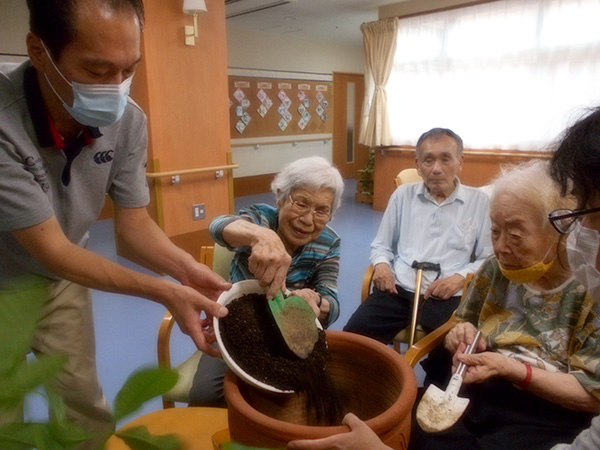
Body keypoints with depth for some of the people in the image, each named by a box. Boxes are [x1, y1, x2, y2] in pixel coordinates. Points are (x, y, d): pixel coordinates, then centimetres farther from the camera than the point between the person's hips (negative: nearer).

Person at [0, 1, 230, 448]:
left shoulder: (127, 121, -19)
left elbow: (133, 222, -11)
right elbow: (51, 250, -30)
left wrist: (186, 269, -29)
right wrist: (166, 293, -36)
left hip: (61, 279, 4)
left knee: (84, 401, 15)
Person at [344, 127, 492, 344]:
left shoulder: (479, 202, 8)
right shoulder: (403, 195, 13)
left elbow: (488, 259, 7)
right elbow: (381, 245, 20)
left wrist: (460, 278, -10)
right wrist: (382, 264, -1)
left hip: (448, 297, -1)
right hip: (397, 289, 1)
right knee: (354, 333, -22)